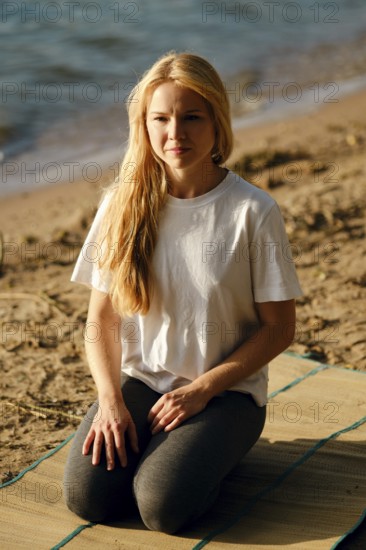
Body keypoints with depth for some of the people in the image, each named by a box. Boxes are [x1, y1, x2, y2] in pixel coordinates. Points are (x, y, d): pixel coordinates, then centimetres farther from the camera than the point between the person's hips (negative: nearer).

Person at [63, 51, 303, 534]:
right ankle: (146, 441, 12)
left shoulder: (253, 212, -11)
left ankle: (214, 449, 8)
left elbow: (279, 328, -6)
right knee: (87, 495, -19)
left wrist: (202, 389, -13)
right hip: (140, 380, 3)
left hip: (227, 390, -2)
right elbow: (102, 318, 1)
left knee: (163, 505, -24)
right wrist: (110, 400, -13)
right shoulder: (122, 205, -2)